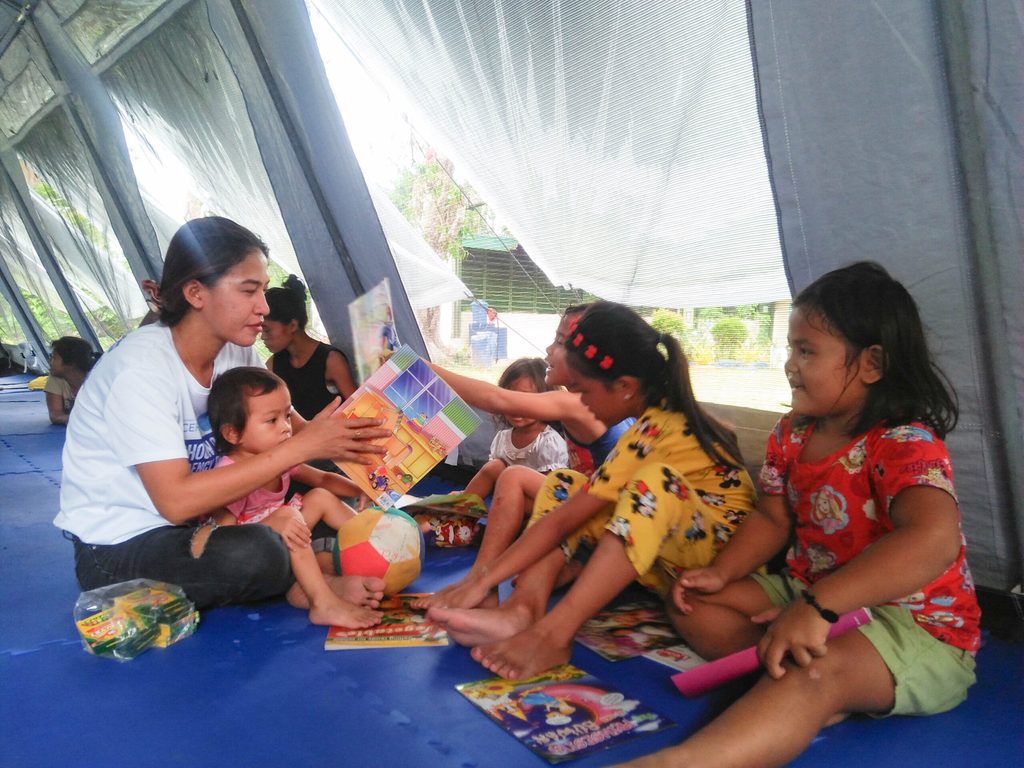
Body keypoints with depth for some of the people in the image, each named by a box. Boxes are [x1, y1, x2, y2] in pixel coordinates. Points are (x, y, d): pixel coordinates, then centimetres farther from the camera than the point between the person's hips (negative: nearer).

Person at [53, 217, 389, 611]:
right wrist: (301, 446, -34)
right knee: (255, 554, -32)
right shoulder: (141, 366, -25)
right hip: (116, 548, -7)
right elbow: (176, 500, -32)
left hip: (188, 523, 7)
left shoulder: (236, 351, -3)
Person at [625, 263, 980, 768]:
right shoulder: (791, 434, 3)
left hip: (916, 626, -9)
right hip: (807, 597, 9)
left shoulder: (906, 444, -22)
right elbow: (772, 519, 10)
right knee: (696, 605, -1)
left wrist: (817, 607, -47)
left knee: (818, 670, -40)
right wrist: (721, 574, -9)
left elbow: (934, 541, -40)